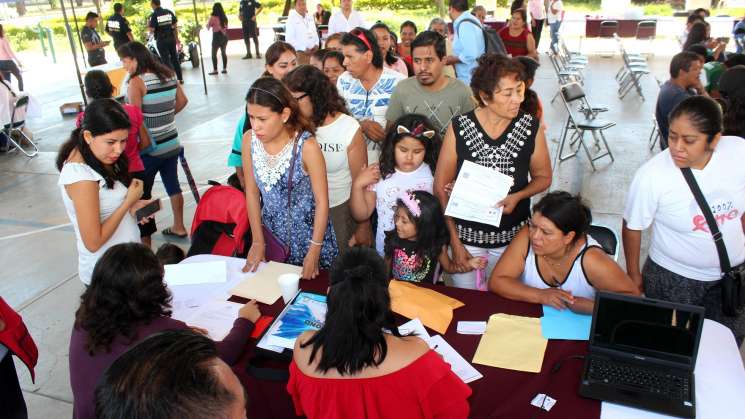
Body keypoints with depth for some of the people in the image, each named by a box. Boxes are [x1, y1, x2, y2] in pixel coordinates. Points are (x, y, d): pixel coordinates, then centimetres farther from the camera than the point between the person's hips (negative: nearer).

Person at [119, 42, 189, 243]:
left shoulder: (136, 82, -16)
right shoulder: (168, 74, 4)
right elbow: (182, 101, 12)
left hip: (149, 148, -7)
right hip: (171, 143, 7)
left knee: (143, 193, 5)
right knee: (173, 185, 17)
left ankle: (145, 240, 11)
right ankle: (179, 227, 29)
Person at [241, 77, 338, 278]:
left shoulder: (306, 146, -23)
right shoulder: (249, 140, -10)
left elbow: (322, 201, -16)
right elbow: (252, 192, -1)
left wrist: (314, 251, -13)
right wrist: (258, 241, 1)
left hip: (308, 233, -3)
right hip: (272, 232, 4)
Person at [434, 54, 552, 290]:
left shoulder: (531, 128, -8)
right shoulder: (459, 128, -12)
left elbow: (543, 177, 7)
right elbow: (441, 188, -6)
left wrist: (518, 196, -15)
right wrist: (455, 242, -8)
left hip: (513, 237, 1)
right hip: (467, 235, -1)